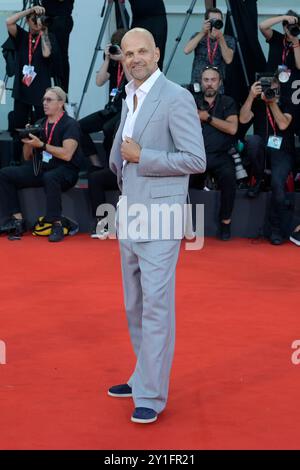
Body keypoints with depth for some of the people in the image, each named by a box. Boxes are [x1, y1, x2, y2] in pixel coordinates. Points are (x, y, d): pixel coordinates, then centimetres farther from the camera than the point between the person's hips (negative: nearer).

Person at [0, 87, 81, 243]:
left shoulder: (70, 124, -3)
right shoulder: (39, 124, 15)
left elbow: (66, 155, -17)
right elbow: (28, 158, 17)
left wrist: (41, 145, -18)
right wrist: (27, 142, -3)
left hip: (64, 170, -6)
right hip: (39, 168, 7)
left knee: (50, 178, -41)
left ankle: (56, 225, -34)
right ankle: (17, 219, -15)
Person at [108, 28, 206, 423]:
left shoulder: (176, 98, -11)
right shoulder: (130, 99, 15)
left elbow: (196, 160, -15)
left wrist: (140, 157, -15)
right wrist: (120, 159, 8)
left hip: (159, 220, -8)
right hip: (129, 219, 8)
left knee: (156, 306, -7)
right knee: (135, 306, 14)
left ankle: (151, 394, -2)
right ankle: (145, 377, 25)